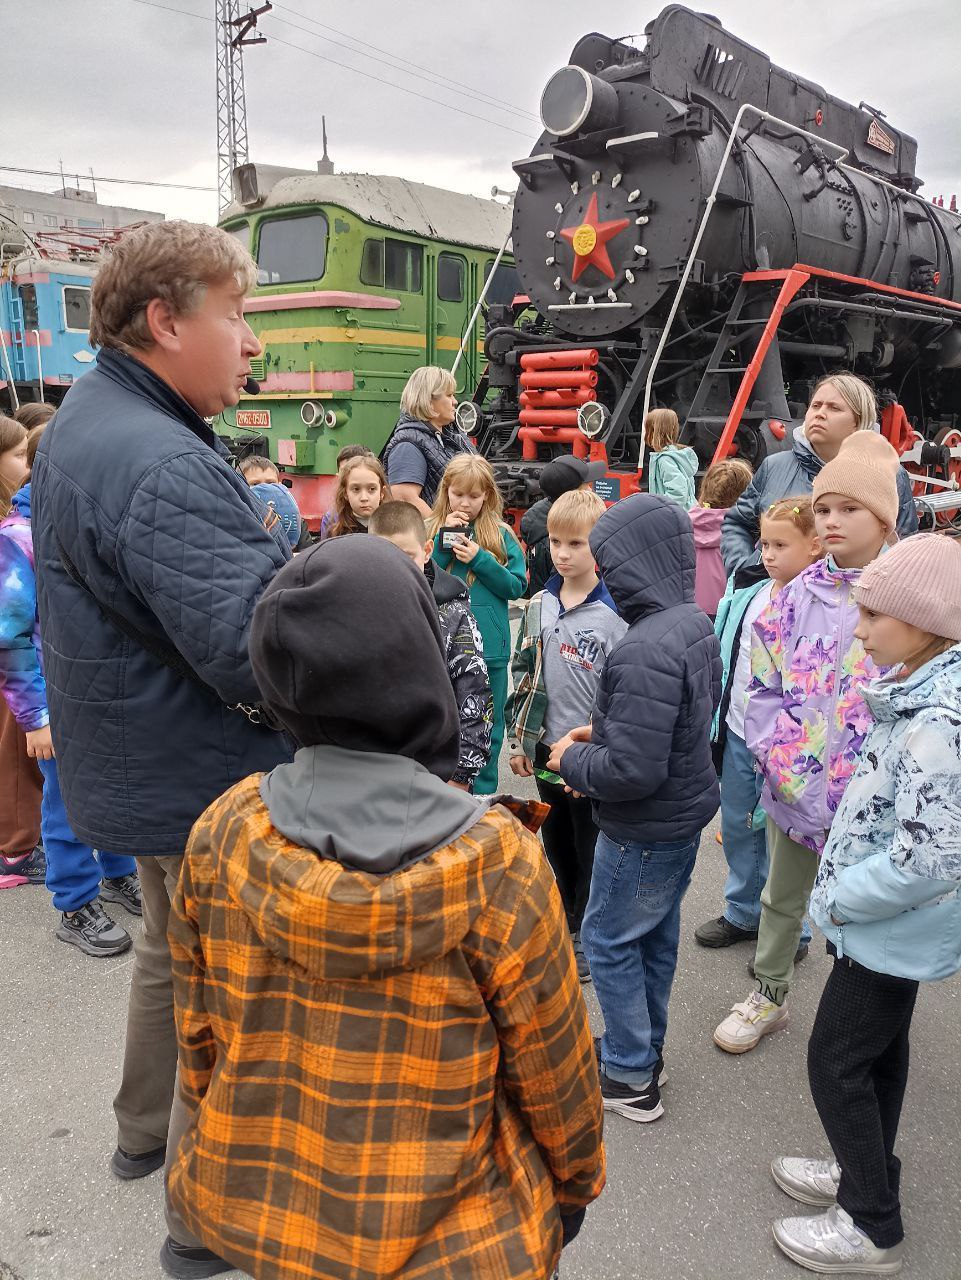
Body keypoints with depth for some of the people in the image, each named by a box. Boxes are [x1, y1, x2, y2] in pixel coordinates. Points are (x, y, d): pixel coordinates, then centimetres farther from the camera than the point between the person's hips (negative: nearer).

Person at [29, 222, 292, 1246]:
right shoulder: (161, 469, -28)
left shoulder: (83, 420, 7)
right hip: (197, 785, -10)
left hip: (140, 761, 10)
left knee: (172, 945, 27)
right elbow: (255, 652, -34)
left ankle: (147, 1128, 49)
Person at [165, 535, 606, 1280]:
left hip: (247, 1211, 3)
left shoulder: (222, 833, -17)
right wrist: (577, 1179, 7)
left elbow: (198, 1036, -3)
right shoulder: (496, 862, -27)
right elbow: (552, 1065, -13)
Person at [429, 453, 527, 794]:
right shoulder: (430, 531, 2)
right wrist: (444, 539, -14)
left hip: (489, 648, 0)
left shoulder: (501, 536, 0)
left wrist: (480, 559, -15)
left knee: (487, 728, 10)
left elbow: (518, 586, -5)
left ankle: (482, 797, 24)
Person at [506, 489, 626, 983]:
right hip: (547, 751, 6)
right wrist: (518, 740, 7)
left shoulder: (614, 614, -16)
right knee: (557, 845, 21)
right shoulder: (539, 606, 2)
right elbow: (523, 674, 8)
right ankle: (568, 921, 41)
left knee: (591, 851, 11)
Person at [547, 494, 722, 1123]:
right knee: (657, 932, 23)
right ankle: (648, 1047, 41)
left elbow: (632, 771, -33)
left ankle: (631, 1076, 26)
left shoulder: (644, 651, -31)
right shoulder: (698, 625, -1)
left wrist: (574, 759, -14)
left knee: (609, 941, 11)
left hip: (646, 829, -9)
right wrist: (606, 732, 6)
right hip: (688, 810, 9)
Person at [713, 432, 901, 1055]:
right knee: (781, 898, 22)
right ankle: (769, 996, 44)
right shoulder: (798, 595, -1)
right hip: (792, 787, 4)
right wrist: (778, 757, -8)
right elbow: (763, 684, 3)